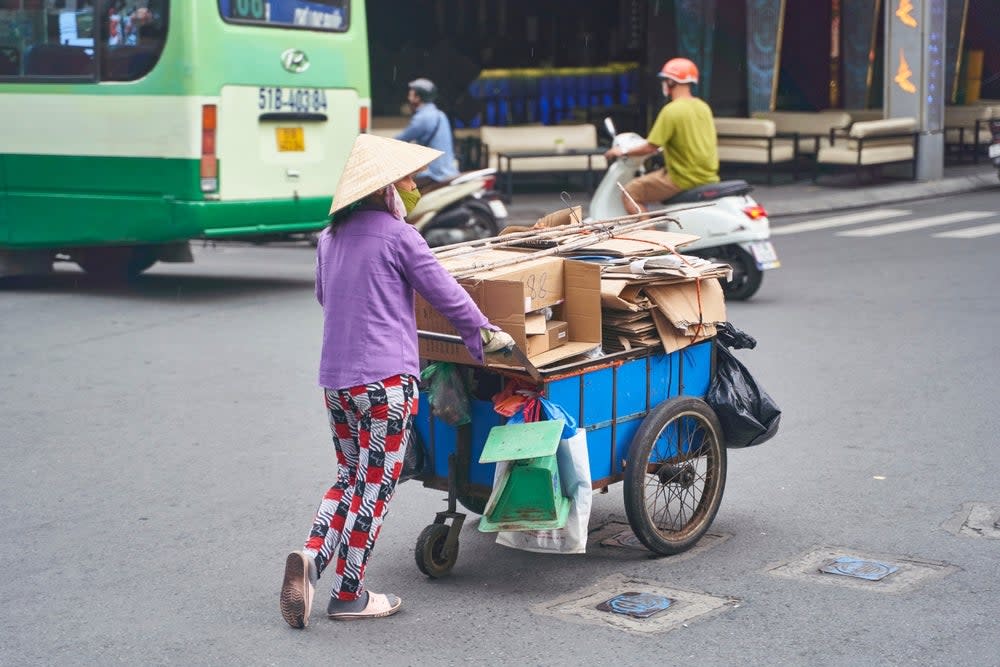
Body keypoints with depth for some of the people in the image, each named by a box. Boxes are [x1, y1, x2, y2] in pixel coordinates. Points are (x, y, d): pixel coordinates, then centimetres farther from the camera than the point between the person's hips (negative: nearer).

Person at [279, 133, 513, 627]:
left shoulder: (331, 237, 13)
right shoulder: (397, 235, -8)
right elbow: (446, 294, -4)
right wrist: (485, 336, 11)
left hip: (335, 379, 7)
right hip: (385, 380, -7)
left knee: (349, 476, 19)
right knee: (375, 485, 3)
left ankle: (310, 559, -2)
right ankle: (349, 594, 9)